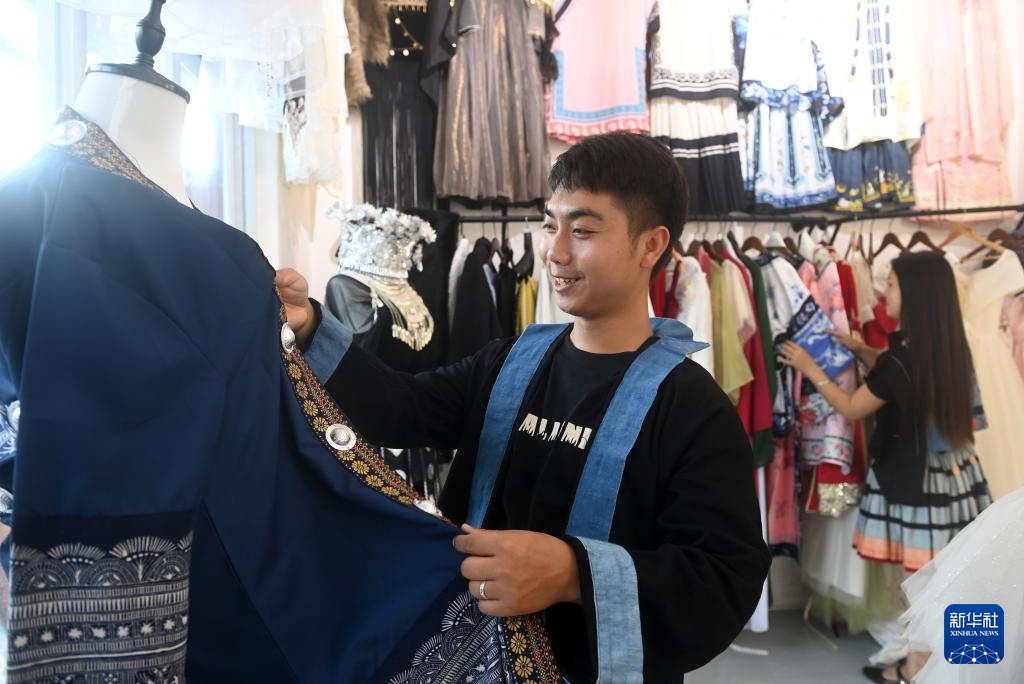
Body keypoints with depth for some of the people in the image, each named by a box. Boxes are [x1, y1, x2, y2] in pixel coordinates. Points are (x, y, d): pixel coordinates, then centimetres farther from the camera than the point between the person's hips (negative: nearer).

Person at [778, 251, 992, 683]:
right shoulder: (947, 346, 1)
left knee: (918, 576, 6)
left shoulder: (903, 359, -25)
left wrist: (809, 368, -5)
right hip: (951, 468, 8)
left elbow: (851, 409, -13)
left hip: (914, 475, -8)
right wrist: (862, 351, 8)